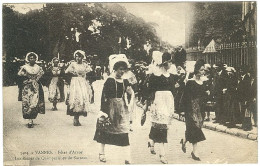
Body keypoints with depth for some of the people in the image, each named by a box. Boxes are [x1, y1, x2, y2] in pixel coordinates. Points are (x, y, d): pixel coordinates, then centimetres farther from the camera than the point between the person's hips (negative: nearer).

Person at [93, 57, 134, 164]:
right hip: (110, 107, -3)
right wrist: (102, 110, -15)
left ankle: (128, 159, -3)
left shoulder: (125, 82, 3)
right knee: (105, 130, 12)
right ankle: (102, 153, 32)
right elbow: (104, 96, -12)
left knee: (124, 132, -4)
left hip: (122, 108, 3)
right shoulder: (110, 80, -10)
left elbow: (131, 93, 11)